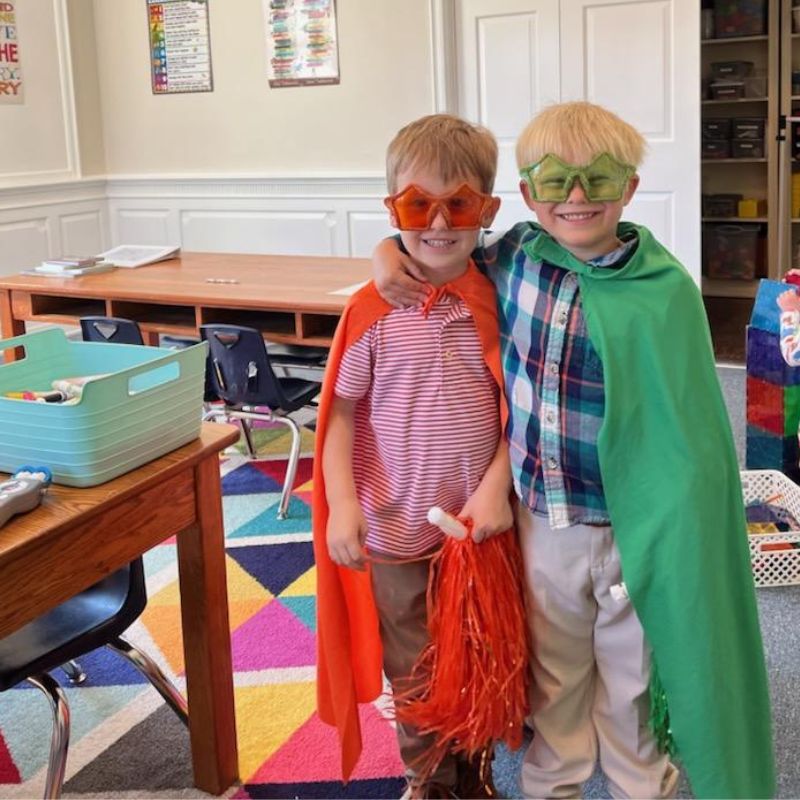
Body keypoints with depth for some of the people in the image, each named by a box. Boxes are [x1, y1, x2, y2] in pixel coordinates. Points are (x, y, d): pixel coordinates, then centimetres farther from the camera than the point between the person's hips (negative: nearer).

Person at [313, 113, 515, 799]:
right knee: (414, 677, 15)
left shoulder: (499, 302, -5)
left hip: (479, 524, 2)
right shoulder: (373, 310, -10)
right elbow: (342, 410, -6)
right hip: (396, 528, -1)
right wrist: (343, 503, -13)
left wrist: (496, 487, -12)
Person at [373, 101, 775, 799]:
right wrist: (389, 251, -6)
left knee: (631, 677, 17)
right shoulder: (516, 254, -6)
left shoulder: (664, 291, -16)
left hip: (628, 525, -3)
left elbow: (687, 433, -13)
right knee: (554, 672, 23)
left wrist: (672, 538, -16)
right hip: (540, 517, 3)